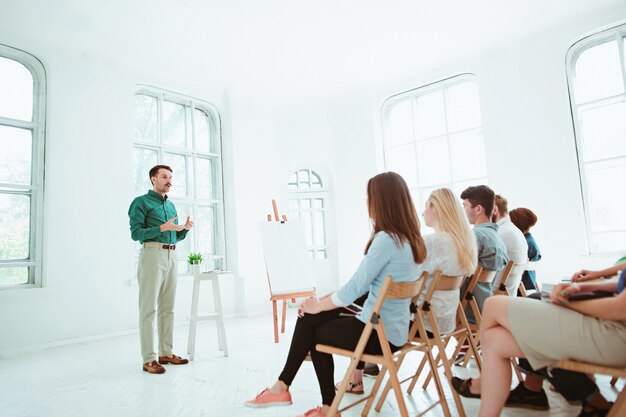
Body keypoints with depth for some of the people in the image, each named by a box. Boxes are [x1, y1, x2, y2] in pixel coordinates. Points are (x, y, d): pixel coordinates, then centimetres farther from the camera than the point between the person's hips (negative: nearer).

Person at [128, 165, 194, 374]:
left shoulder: (171, 205, 20)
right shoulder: (142, 202, 0)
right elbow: (135, 233, -9)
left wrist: (185, 228, 2)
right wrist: (162, 228, -18)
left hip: (172, 256, 7)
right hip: (152, 254, -7)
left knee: (168, 308, 9)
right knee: (149, 308, -5)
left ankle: (166, 353, 17)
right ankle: (149, 359, 0)